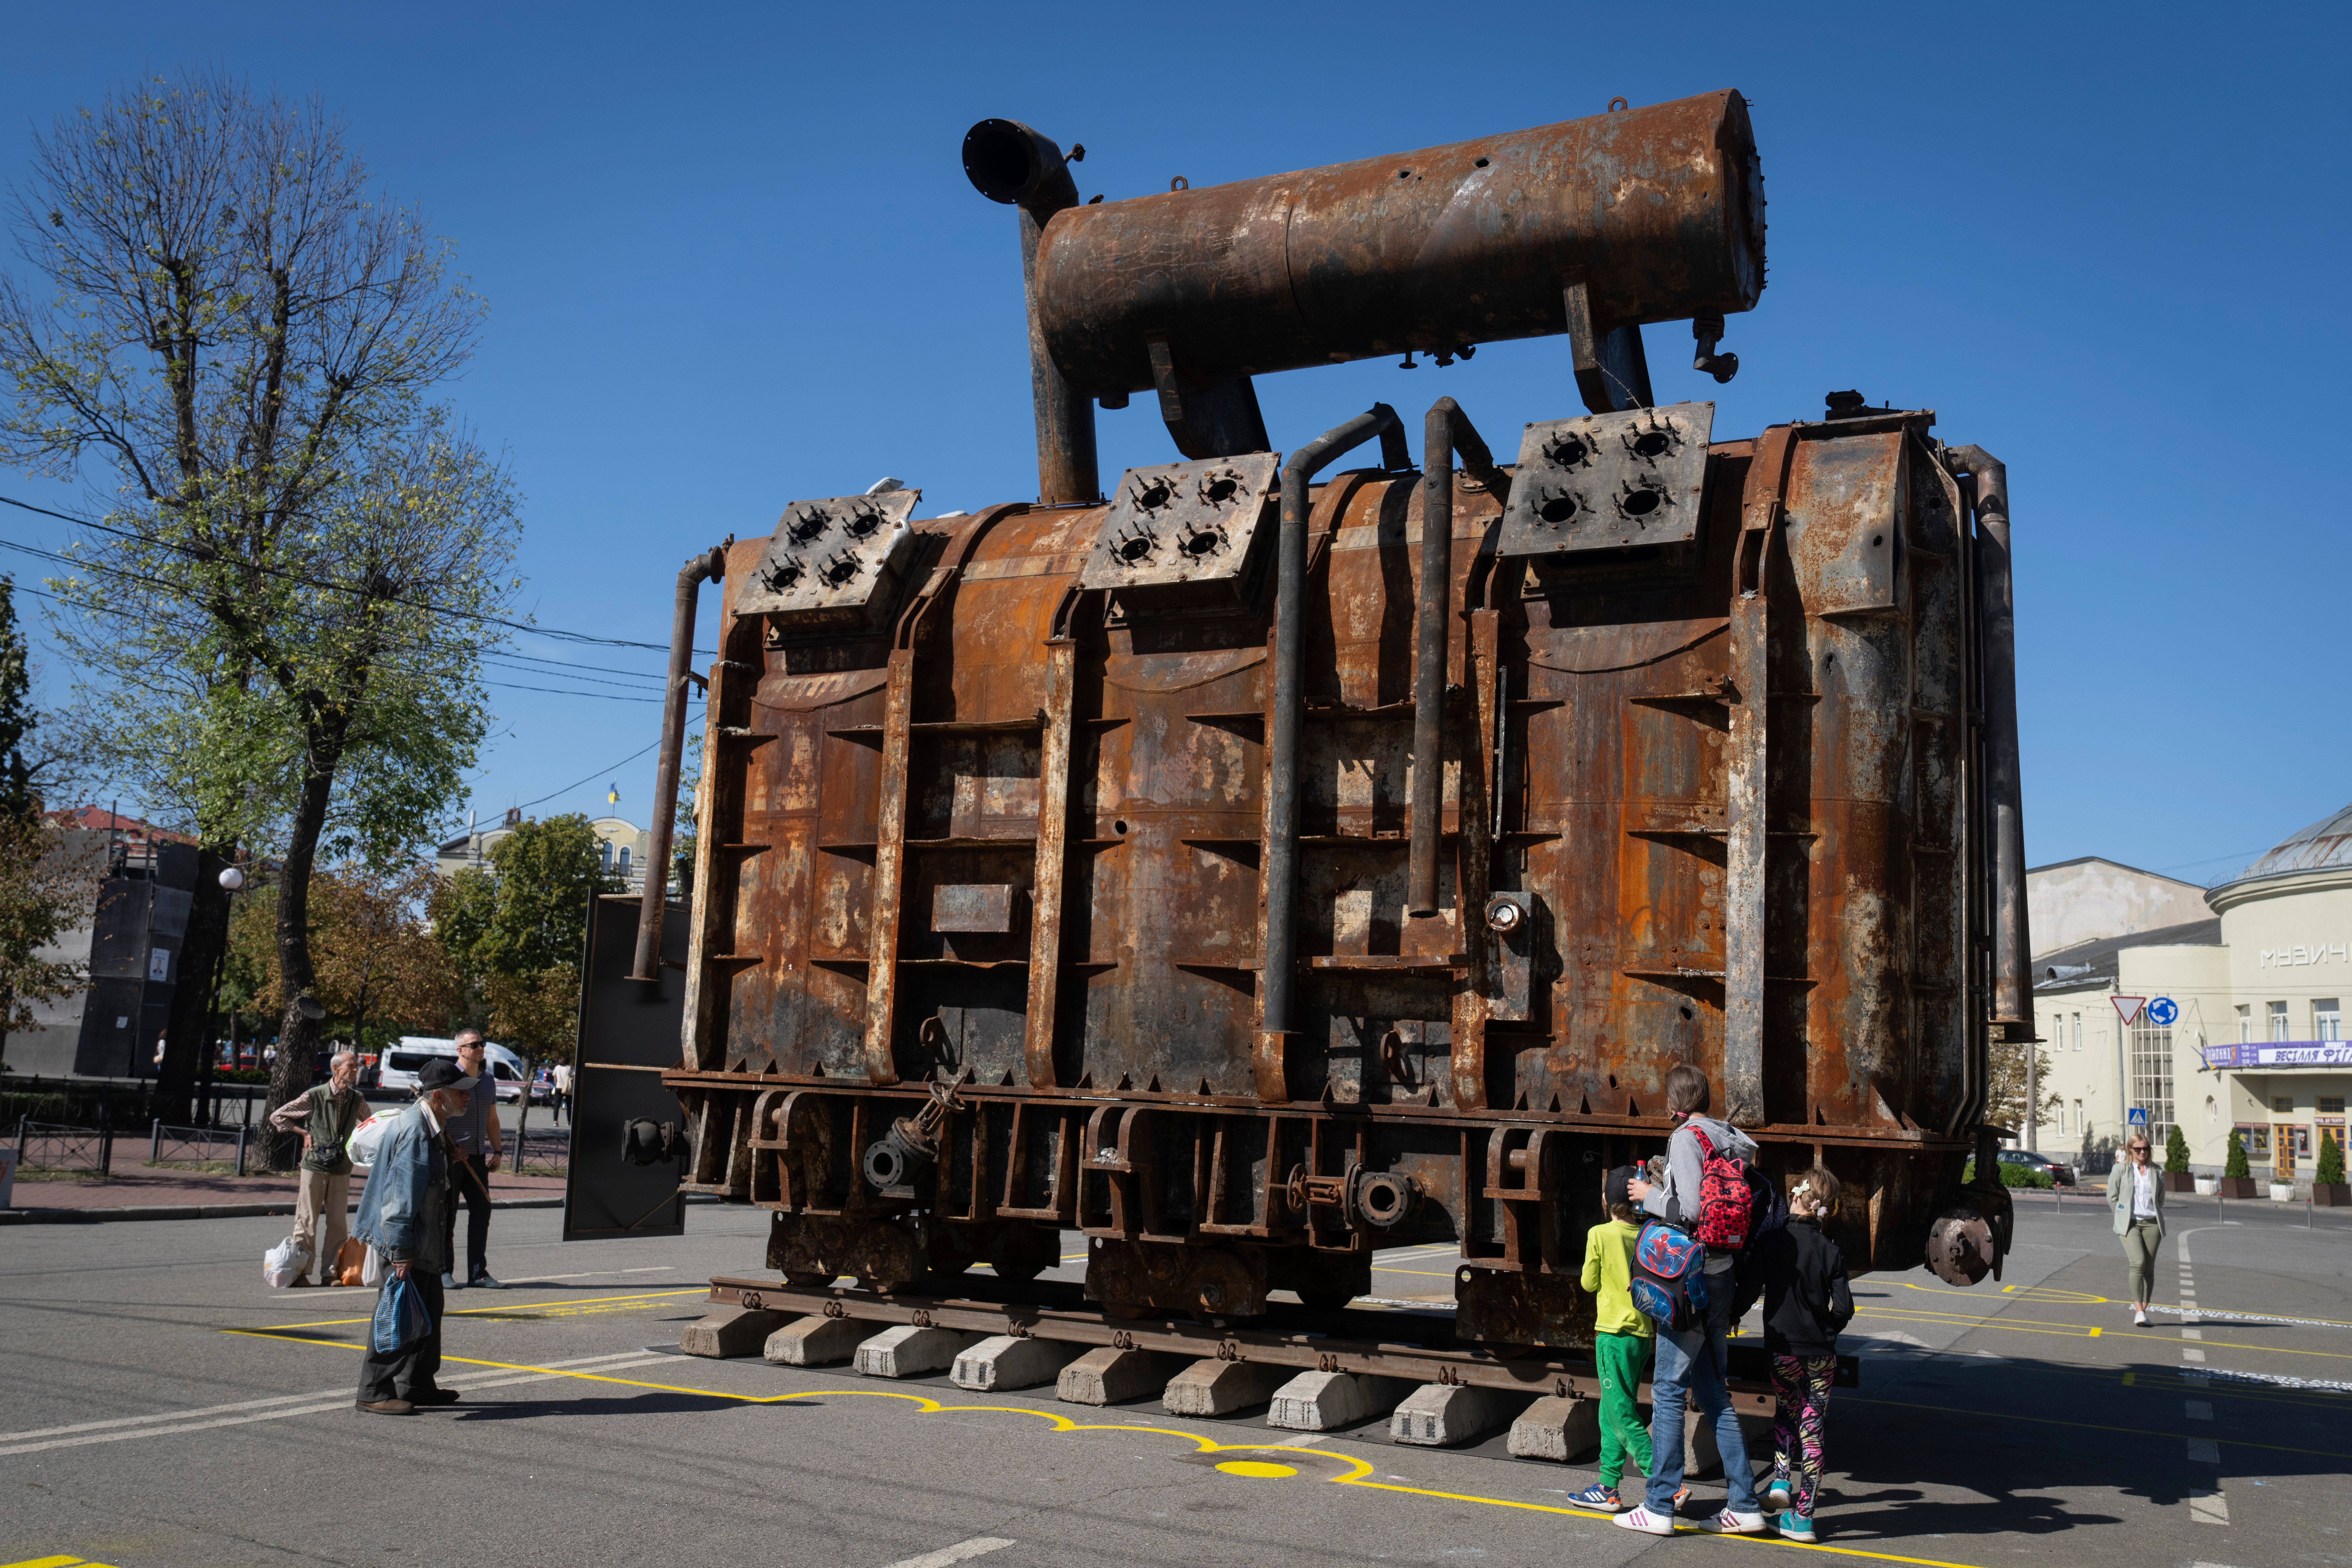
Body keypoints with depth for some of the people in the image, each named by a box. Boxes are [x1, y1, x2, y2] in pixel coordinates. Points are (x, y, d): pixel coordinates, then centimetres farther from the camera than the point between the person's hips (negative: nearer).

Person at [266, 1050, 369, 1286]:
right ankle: (301, 1271, 9)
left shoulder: (357, 1099, 5)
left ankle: (330, 1273, 10)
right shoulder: (314, 1096, -5)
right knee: (307, 1222, 0)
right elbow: (277, 1116, 4)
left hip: (342, 1168, 3)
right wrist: (303, 1134, -3)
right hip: (315, 1166, -3)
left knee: (338, 1224, 3)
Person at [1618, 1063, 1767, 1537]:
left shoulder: (1686, 1138, -13)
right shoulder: (1732, 1138, 10)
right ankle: (1743, 1505, 16)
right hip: (1721, 1275, 8)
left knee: (1669, 1390, -2)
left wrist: (1650, 1195, -5)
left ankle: (1659, 1507, 3)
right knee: (1712, 1391, 14)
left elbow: (1691, 1208, -22)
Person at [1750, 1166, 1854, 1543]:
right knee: (1812, 1427, 7)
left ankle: (1781, 1481, 7)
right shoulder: (1831, 1252, -6)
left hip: (1783, 1347, 0)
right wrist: (1826, 1332, 9)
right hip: (1821, 1354, 0)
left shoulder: (1769, 1242, -7)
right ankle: (1803, 1515, 8)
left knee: (1787, 1409, 24)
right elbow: (1843, 1308, -7)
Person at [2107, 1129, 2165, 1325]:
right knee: (2137, 1263, -19)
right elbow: (2112, 1198, 7)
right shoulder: (2120, 1170, 3)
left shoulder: (2156, 1172, 10)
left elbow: (2161, 1199, 22)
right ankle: (2138, 1311, -21)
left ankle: (2143, 1311, 12)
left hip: (2152, 1223, 3)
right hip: (2129, 1224, -3)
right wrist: (2124, 1216, 5)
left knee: (2149, 1268, 3)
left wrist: (2153, 1214, 13)